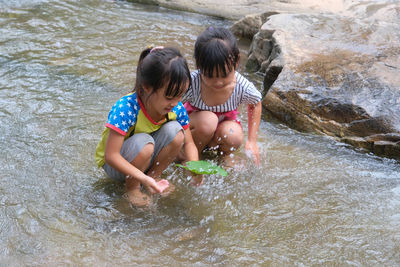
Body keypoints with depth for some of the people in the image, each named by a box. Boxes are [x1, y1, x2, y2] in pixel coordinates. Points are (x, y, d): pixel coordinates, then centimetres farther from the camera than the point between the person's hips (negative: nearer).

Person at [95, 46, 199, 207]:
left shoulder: (177, 108, -16)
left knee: (175, 130, -21)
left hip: (147, 158, 5)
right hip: (116, 164, -5)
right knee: (142, 142, -37)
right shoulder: (126, 109, -34)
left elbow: (188, 143, -3)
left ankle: (155, 175, 0)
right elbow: (111, 156, -33)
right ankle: (132, 187, -9)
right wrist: (143, 179, -43)